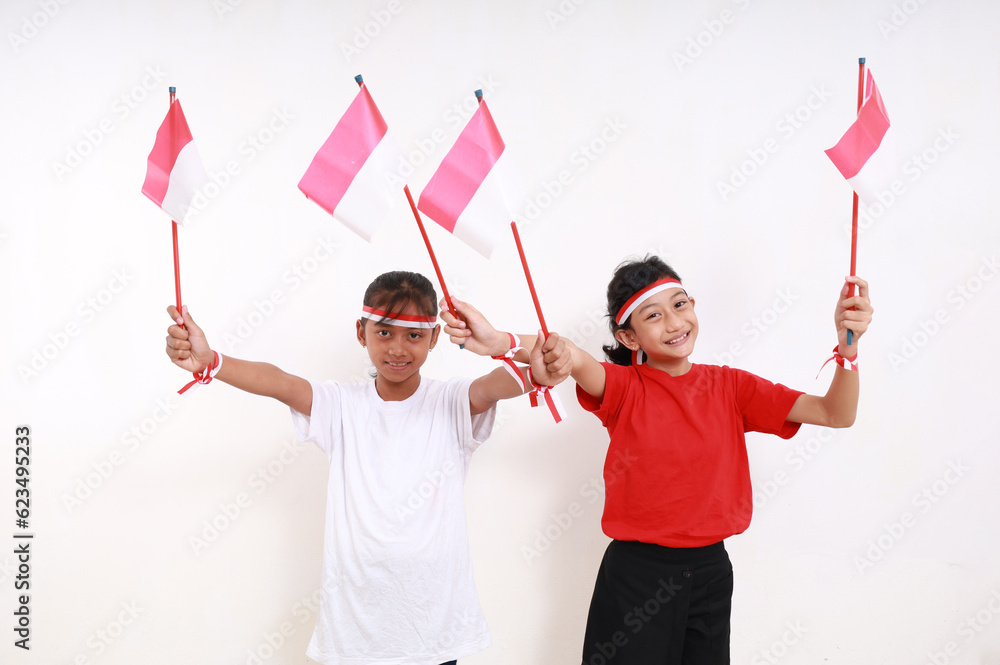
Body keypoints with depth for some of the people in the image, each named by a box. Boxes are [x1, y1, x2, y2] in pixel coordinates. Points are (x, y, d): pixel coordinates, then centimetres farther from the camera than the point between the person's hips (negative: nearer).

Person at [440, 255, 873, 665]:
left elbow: (836, 414, -3)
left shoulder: (729, 386, 2)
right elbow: (575, 360, -29)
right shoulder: (625, 387, -7)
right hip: (637, 572, -3)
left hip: (709, 572, 3)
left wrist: (847, 346, -22)